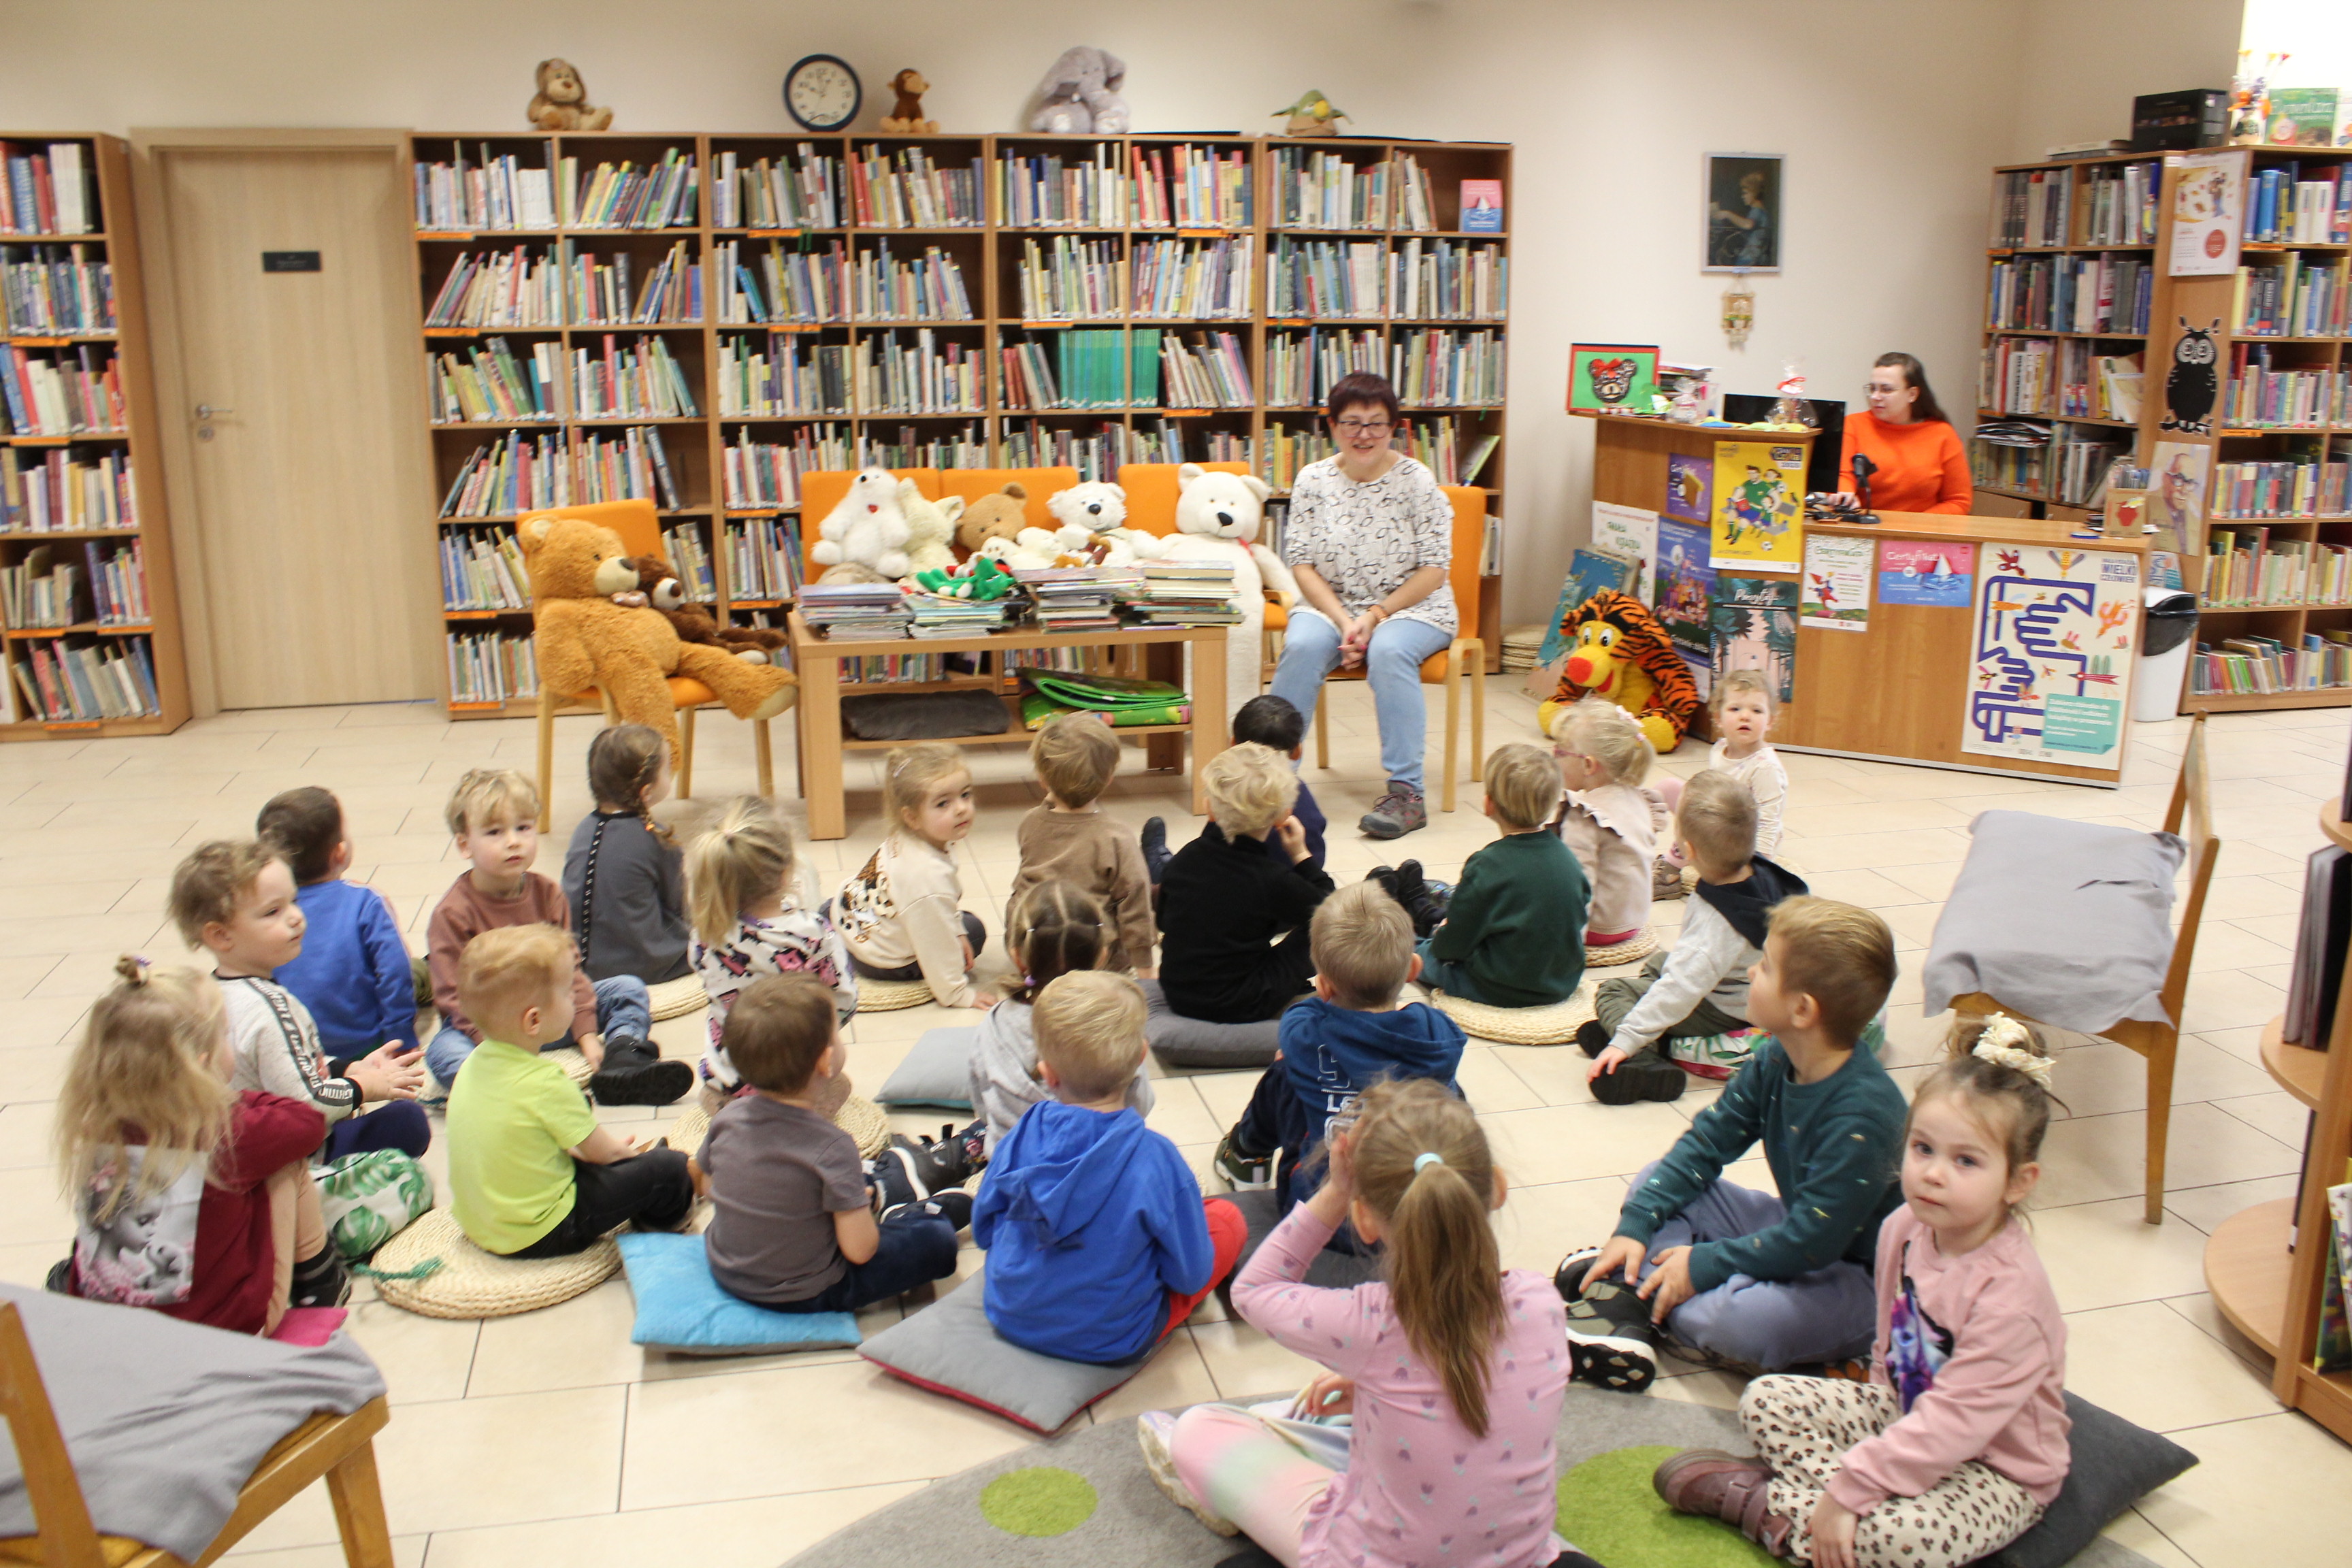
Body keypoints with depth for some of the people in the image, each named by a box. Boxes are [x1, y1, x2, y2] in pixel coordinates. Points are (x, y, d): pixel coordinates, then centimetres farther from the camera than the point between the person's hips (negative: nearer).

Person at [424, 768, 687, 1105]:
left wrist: (587, 1034, -7)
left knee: (629, 989, -4)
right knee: (445, 1052, -36)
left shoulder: (547, 895, 2)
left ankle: (622, 1061, -28)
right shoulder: (452, 912, -12)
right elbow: (456, 995, -15)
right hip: (485, 1025, -5)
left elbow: (568, 968, 3)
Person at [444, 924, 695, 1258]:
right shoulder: (544, 1083, -26)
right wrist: (627, 1151, 10)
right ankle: (663, 1218, 27)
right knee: (668, 1167, -2)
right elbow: (603, 1151, -11)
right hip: (538, 1236, -9)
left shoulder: (476, 1062, -2)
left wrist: (612, 1146, 14)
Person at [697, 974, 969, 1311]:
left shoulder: (726, 1118, -13)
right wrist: (858, 1199, -3)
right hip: (806, 1294, -6)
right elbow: (859, 1250, -25)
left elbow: (706, 1183, 6)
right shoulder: (832, 1148, -30)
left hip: (726, 1272, 7)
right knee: (939, 1240, 4)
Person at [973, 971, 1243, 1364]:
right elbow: (1191, 1275, -14)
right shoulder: (1156, 1161, -26)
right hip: (1110, 1340, -4)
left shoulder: (1025, 1133, -16)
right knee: (1227, 1217, 11)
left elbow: (984, 1228, -1)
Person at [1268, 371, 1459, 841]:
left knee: (1389, 651, -34)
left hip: (1411, 608, -2)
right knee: (1303, 646, -30)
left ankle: (1406, 791, -30)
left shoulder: (1416, 480, -6)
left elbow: (1434, 570, -8)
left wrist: (1375, 618, -18)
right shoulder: (1312, 480, 0)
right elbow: (1302, 565, -3)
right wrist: (1344, 622, -17)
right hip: (1331, 604, 2)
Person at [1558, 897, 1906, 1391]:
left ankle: (1644, 1299, -8)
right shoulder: (1774, 1061, -5)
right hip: (1797, 1227, 9)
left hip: (1855, 1273, -9)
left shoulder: (1863, 1114, -30)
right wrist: (1634, 1226, -8)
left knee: (1736, 1320, -36)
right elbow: (1706, 1143, 2)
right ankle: (1629, 1293, -20)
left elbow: (1814, 1240, -28)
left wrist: (1705, 1265, -23)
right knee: (1655, 1181, 2)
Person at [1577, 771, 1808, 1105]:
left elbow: (1678, 991, -41)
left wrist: (1625, 1041, -41)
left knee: (1611, 992, -7)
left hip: (1726, 1012, -9)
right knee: (1658, 961, 28)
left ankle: (1643, 1060, -28)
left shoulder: (1715, 921, -38)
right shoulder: (1766, 874, -15)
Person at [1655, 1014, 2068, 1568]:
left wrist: (1848, 1490, -29)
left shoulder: (2009, 1296, -31)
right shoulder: (1904, 1229, -8)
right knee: (1766, 1400, -2)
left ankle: (1765, 1504, -12)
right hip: (1905, 1409, 8)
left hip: (1996, 1470, -7)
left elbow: (1953, 1423, -31)